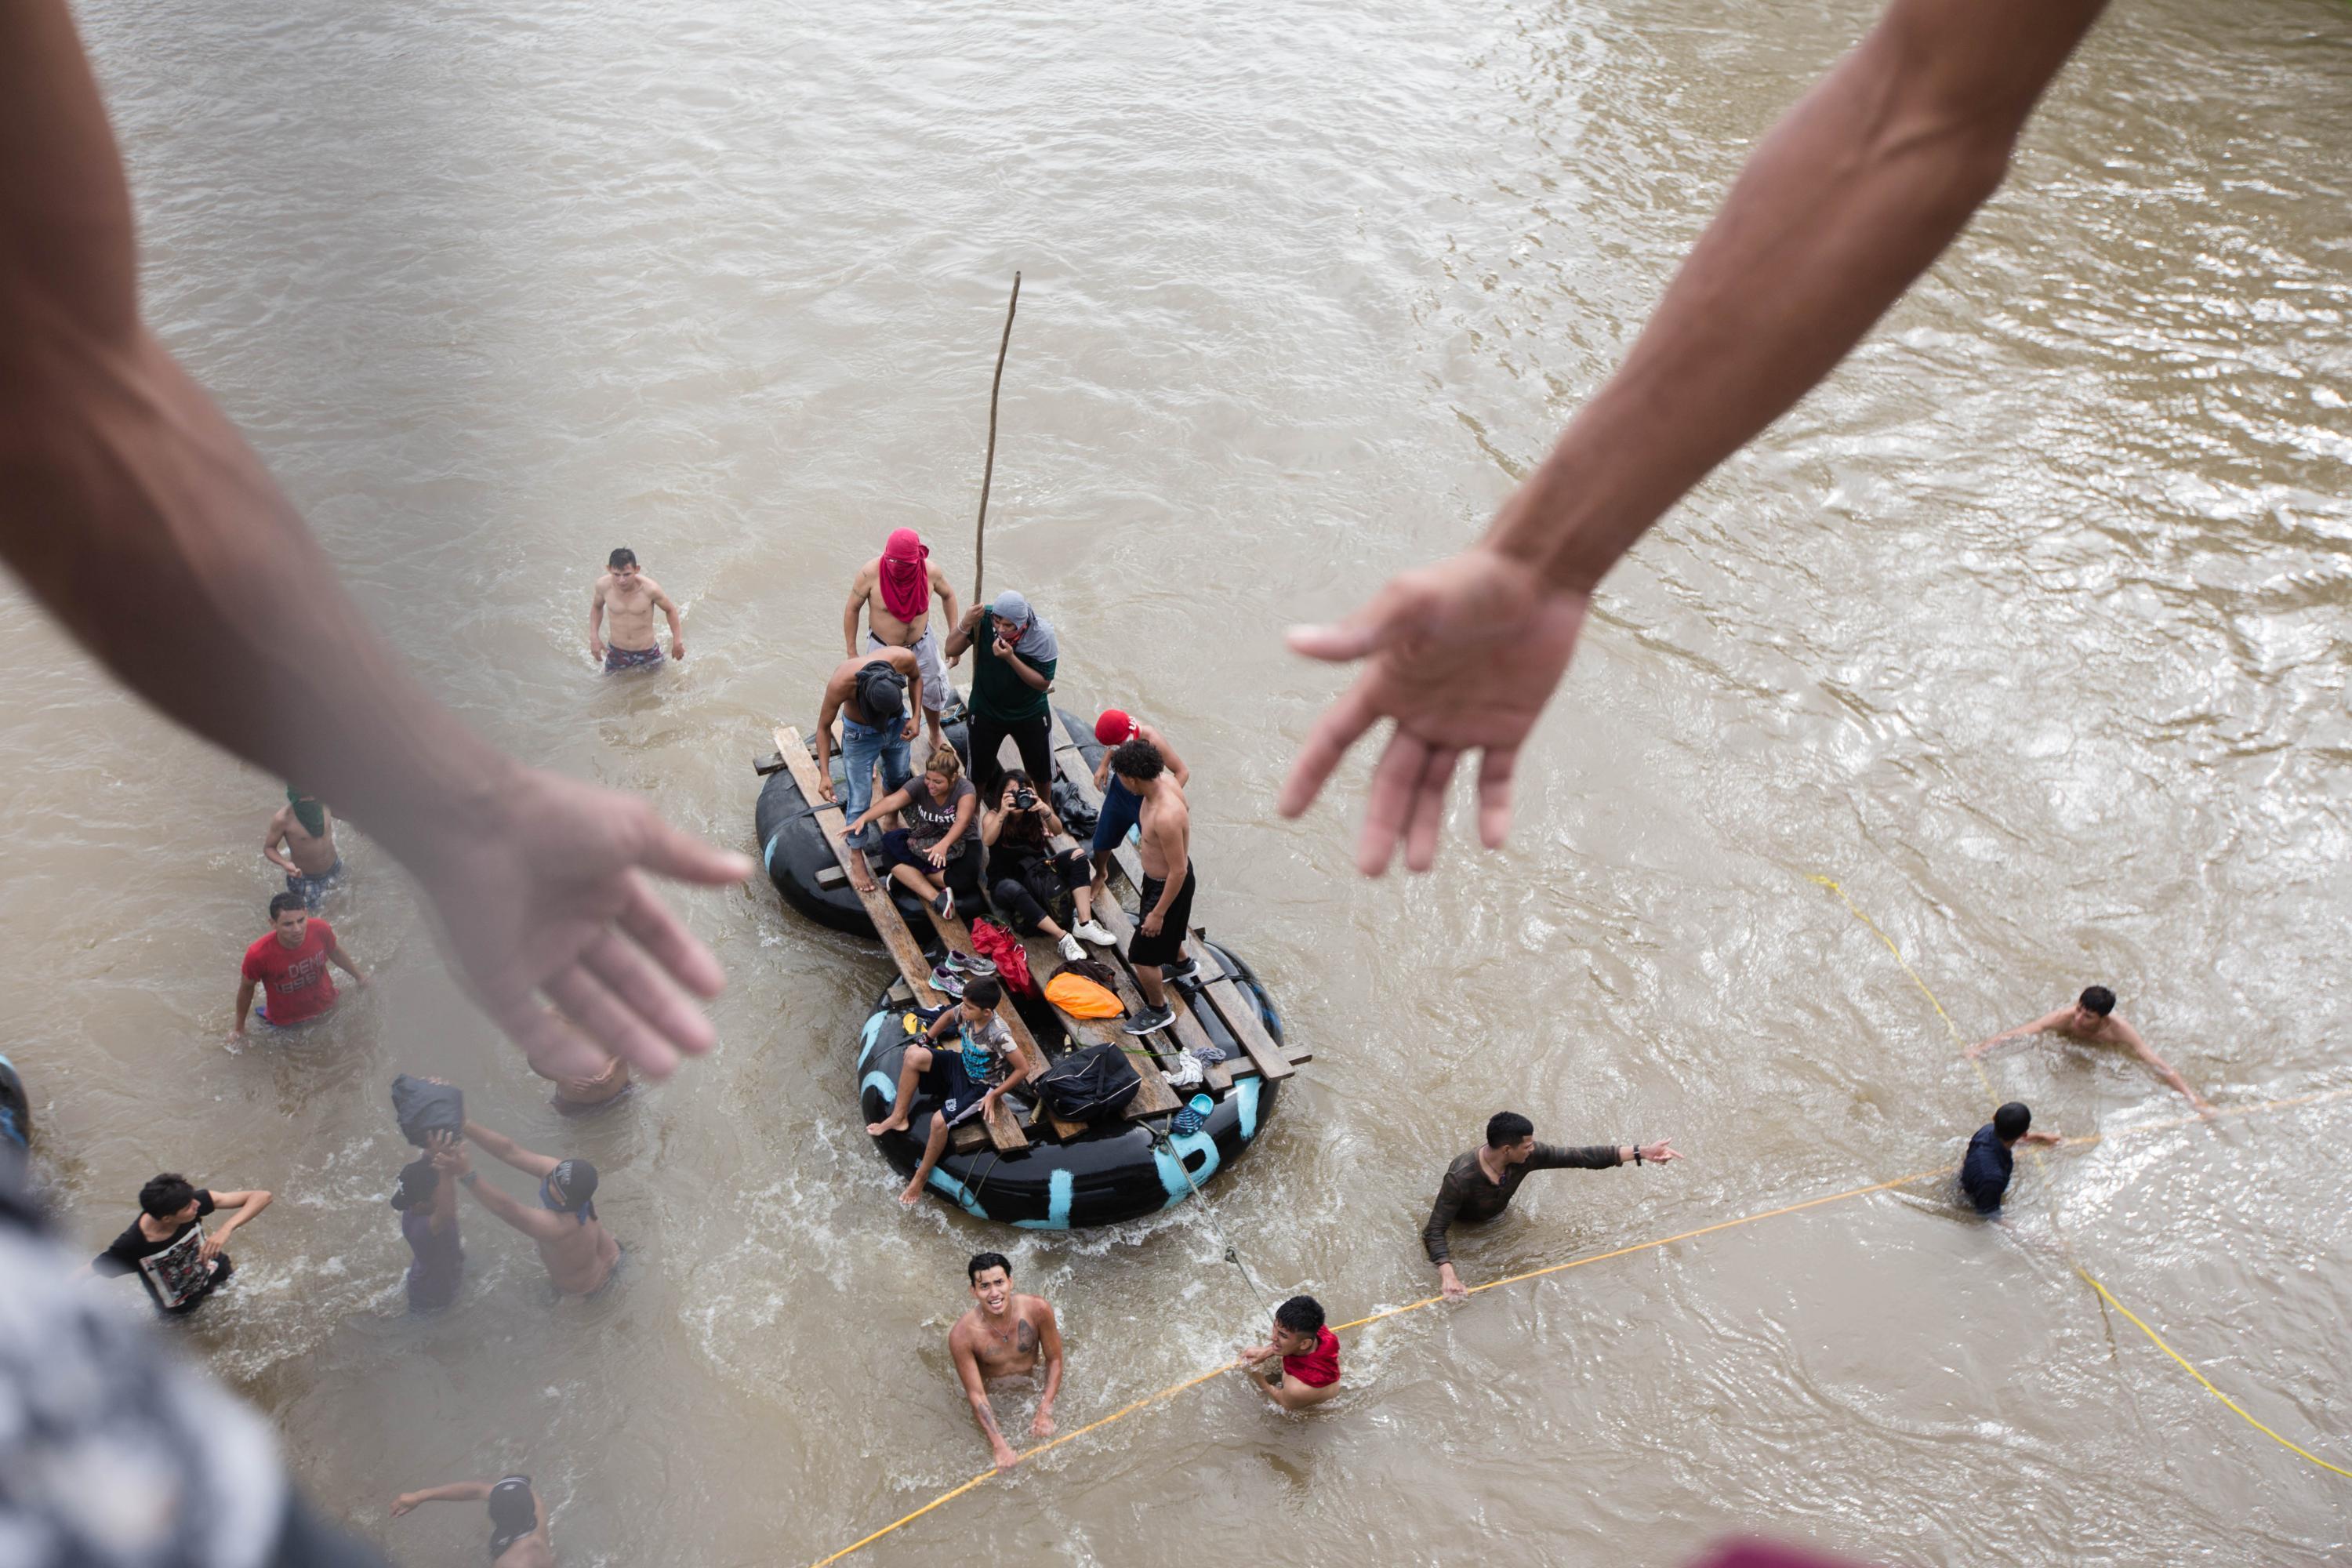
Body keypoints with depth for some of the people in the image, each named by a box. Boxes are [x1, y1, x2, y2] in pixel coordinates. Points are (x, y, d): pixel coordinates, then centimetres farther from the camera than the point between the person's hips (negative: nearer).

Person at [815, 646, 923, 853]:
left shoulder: (904, 659, -35)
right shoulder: (841, 683, -40)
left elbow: (915, 678, -7)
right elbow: (824, 727, -22)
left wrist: (915, 717, -17)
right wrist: (824, 775, -26)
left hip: (897, 726, 4)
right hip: (860, 734, -3)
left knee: (898, 778, 27)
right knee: (860, 801, 0)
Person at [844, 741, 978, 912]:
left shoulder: (965, 789, -24)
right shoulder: (919, 784, -17)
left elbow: (962, 820, -42)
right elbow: (891, 801, -33)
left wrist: (944, 844, -62)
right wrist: (863, 818, -50)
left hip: (959, 842, -4)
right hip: (926, 839, 4)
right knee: (889, 856, -21)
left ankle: (908, 874, -17)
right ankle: (936, 898, -30)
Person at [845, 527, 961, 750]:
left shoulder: (930, 571, -22)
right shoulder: (871, 573, -29)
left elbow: (948, 595, 1)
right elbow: (852, 609, -15)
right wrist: (852, 653, -11)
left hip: (921, 644, 3)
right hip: (883, 648, -3)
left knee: (933, 694, 20)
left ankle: (936, 737, 49)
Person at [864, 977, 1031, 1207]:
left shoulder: (999, 1035, -34)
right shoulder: (969, 1011, -14)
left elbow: (1023, 1069, -27)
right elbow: (948, 1015, 11)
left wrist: (994, 1095, -21)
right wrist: (927, 1040, 8)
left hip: (980, 1086, -7)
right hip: (963, 1066, 7)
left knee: (940, 1120, -28)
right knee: (913, 1055, -12)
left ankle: (920, 1177, -6)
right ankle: (899, 1117, 3)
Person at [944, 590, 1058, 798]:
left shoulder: (1043, 635, -29)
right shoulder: (984, 618, -26)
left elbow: (1043, 683, -25)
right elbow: (951, 651, -20)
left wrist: (1010, 658, -38)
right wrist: (965, 624, -40)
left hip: (1031, 713, 0)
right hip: (985, 710, 0)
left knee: (1041, 770, 20)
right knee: (979, 769, 17)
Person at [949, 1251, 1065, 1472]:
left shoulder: (1037, 1309, -32)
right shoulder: (962, 1335, -35)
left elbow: (1055, 1360, -17)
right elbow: (976, 1394, -28)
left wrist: (1045, 1413, -22)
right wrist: (999, 1446, -33)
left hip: (1032, 1380, 2)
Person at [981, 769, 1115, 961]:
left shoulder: (1034, 813, -2)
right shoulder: (993, 816, -9)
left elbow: (1057, 831, -22)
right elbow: (987, 840, -30)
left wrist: (1046, 812, -41)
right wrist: (1003, 813, -43)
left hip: (1035, 873, 4)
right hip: (1005, 880, -4)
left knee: (1077, 855, -16)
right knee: (1013, 890, -40)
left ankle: (1084, 923, -25)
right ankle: (1063, 938, -41)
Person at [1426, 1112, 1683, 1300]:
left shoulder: (1528, 1156, -31)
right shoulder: (1460, 1179, -47)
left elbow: (1582, 1157, -27)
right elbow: (1434, 1232, -44)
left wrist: (1641, 1152, -30)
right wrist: (1447, 1275, -60)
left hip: (1499, 1216, 5)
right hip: (1461, 1226, -5)